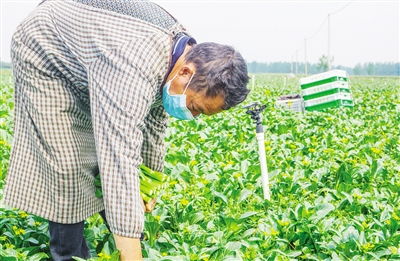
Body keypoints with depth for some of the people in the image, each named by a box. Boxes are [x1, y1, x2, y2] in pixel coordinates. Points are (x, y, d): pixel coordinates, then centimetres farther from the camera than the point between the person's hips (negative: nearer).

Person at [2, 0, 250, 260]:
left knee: (105, 149, 5)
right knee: (68, 166, -12)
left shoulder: (184, 49, -15)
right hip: (46, 54, -7)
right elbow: (120, 162, -49)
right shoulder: (135, 64, -44)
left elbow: (155, 115, 2)